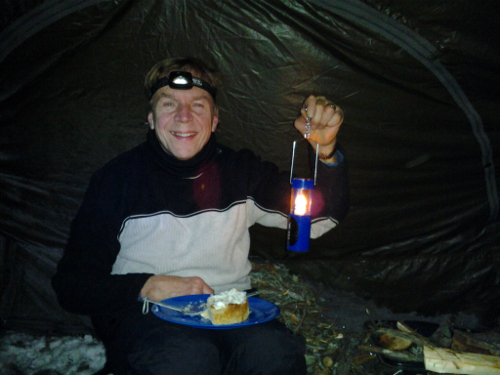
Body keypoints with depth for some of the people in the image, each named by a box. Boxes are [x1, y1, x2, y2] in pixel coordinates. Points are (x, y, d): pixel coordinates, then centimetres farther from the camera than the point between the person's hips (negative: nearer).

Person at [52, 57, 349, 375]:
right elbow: (72, 283, 1)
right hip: (145, 312, -2)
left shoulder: (241, 171, 7)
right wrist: (149, 287, -15)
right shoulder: (117, 178, 0)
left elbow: (321, 218, 3)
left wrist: (326, 151, -14)